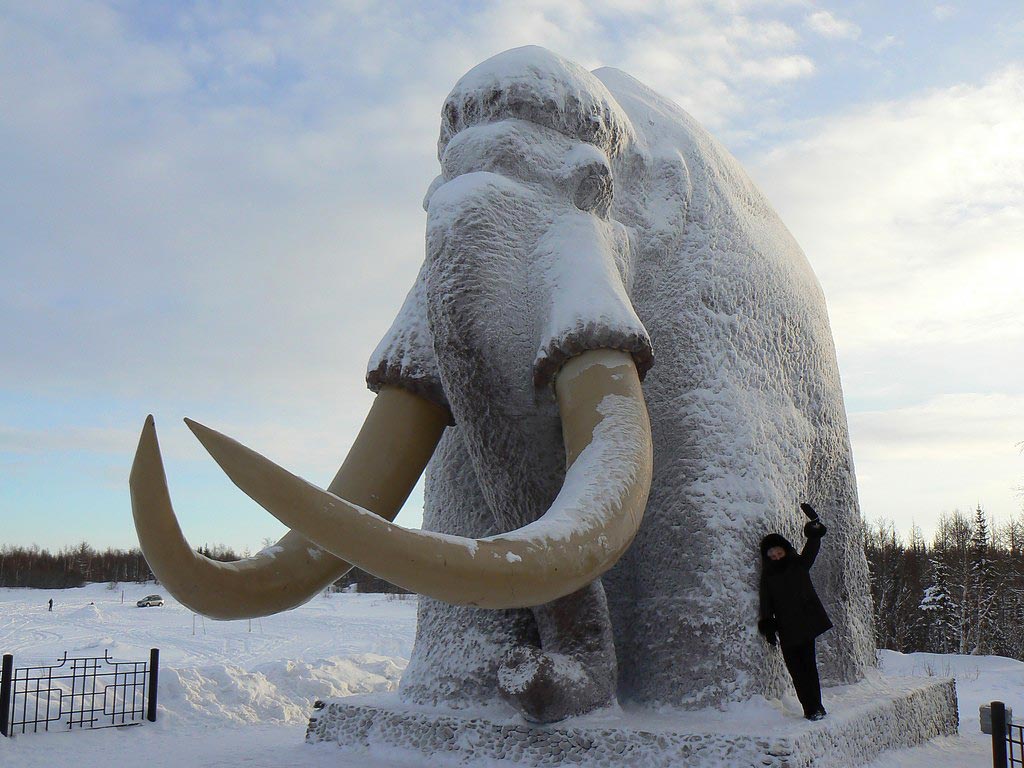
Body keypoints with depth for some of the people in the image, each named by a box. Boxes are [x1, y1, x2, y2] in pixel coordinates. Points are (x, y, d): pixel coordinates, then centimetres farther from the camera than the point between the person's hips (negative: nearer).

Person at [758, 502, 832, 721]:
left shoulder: (799, 565, 7)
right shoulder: (768, 578, 8)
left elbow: (812, 548, -7)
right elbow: (767, 605, 7)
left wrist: (814, 524, -20)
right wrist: (768, 627, -3)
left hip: (806, 623, -1)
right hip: (786, 630, 1)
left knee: (808, 665, -5)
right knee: (796, 668, 0)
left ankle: (814, 708, -1)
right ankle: (812, 708, 5)